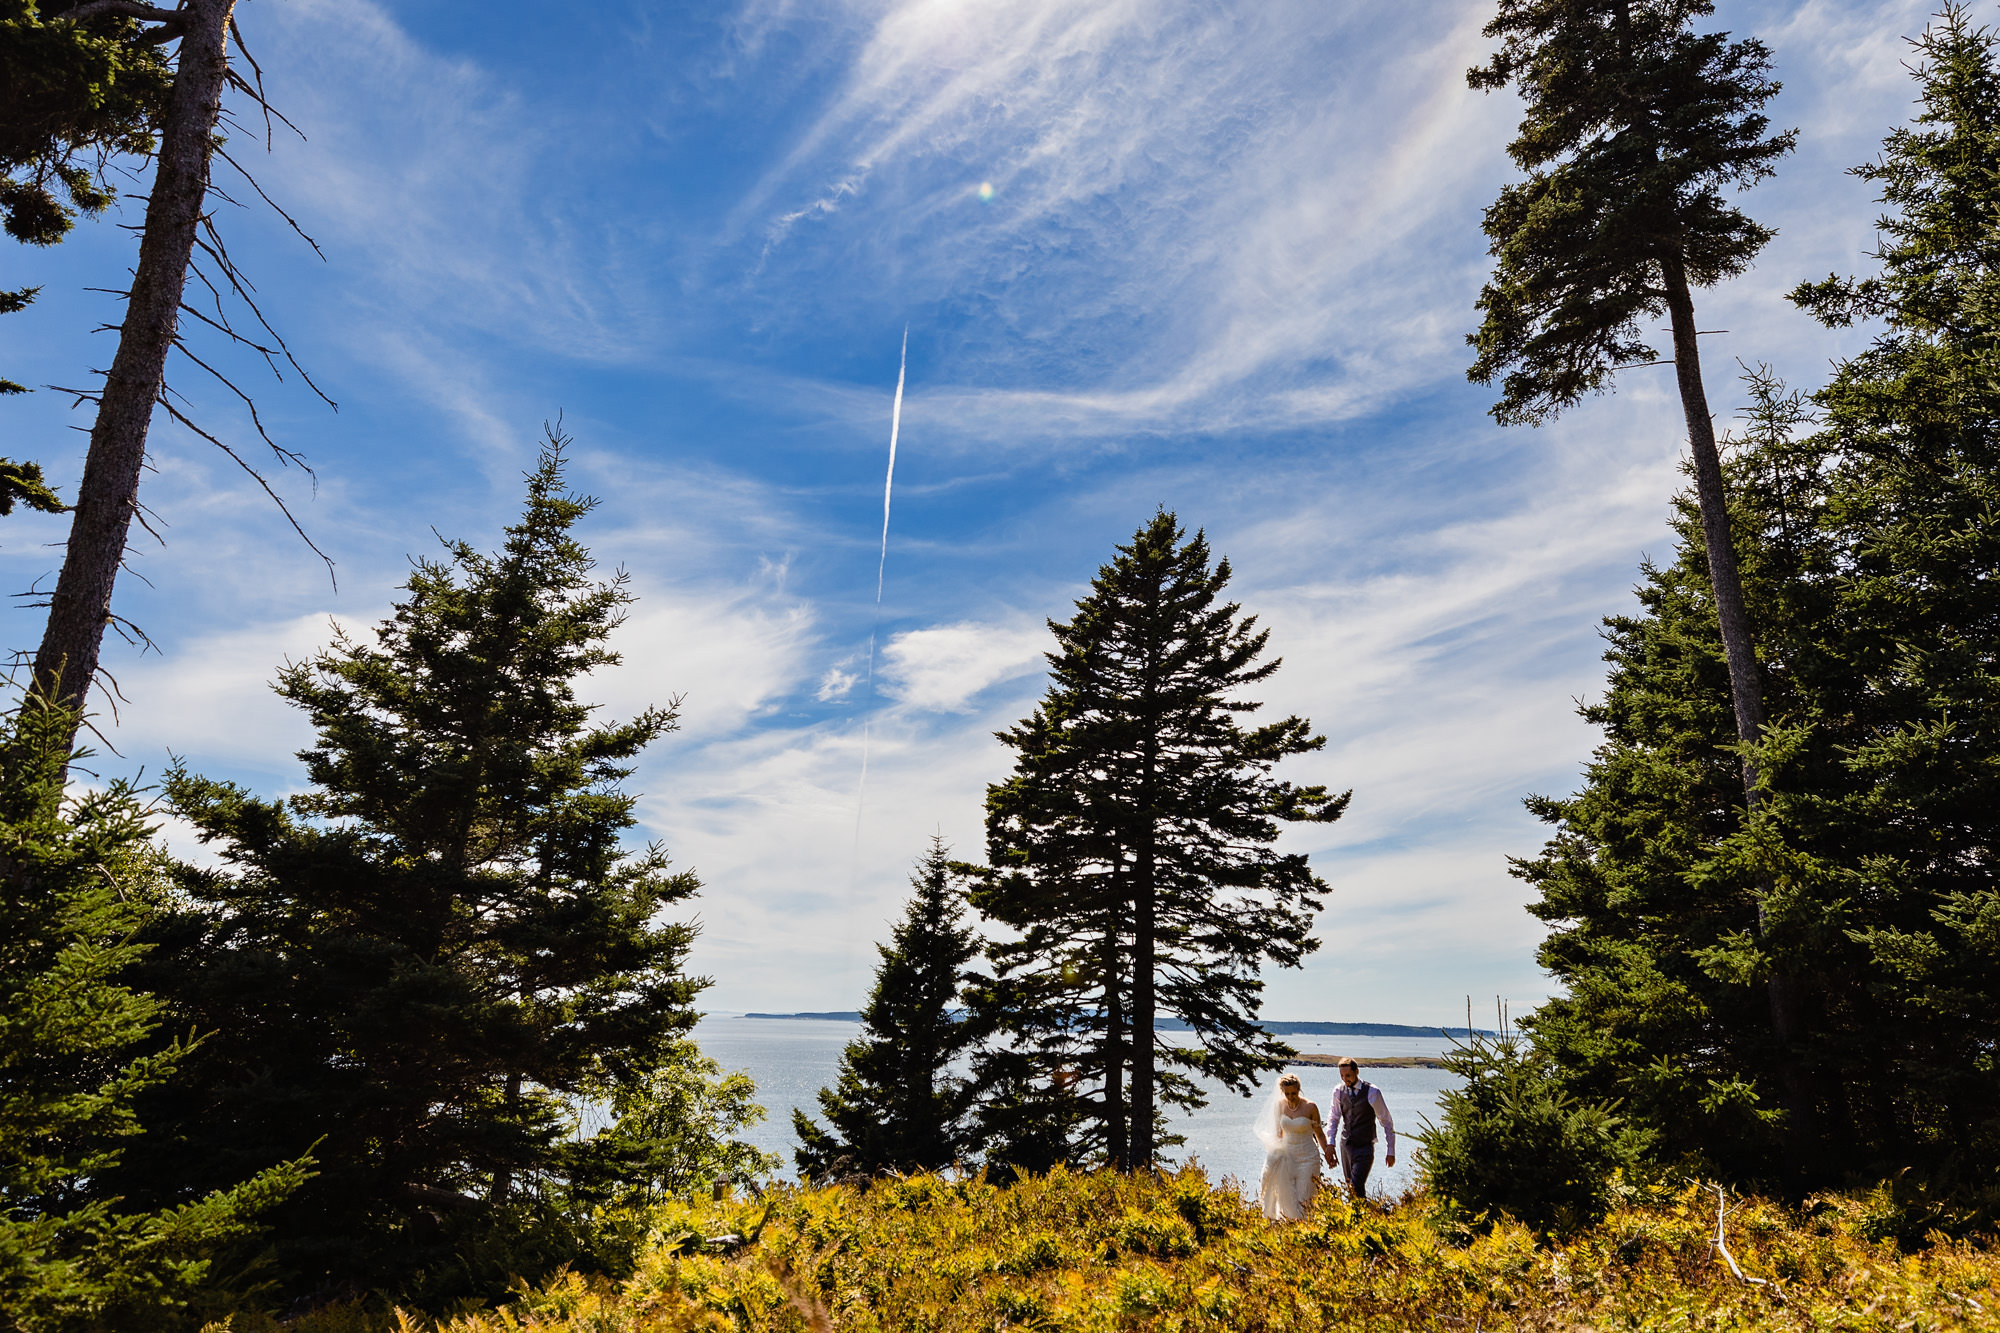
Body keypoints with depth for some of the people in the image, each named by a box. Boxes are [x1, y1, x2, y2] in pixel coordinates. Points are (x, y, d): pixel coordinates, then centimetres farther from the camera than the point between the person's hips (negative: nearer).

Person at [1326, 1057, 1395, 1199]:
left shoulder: (1372, 1092, -12)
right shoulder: (1338, 1091, -1)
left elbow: (1387, 1122, -3)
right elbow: (1335, 1118, 11)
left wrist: (1391, 1151, -2)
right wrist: (1330, 1143, 1)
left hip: (1365, 1147, -4)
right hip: (1346, 1146, 4)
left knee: (1357, 1188, -16)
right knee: (1349, 1187, 12)